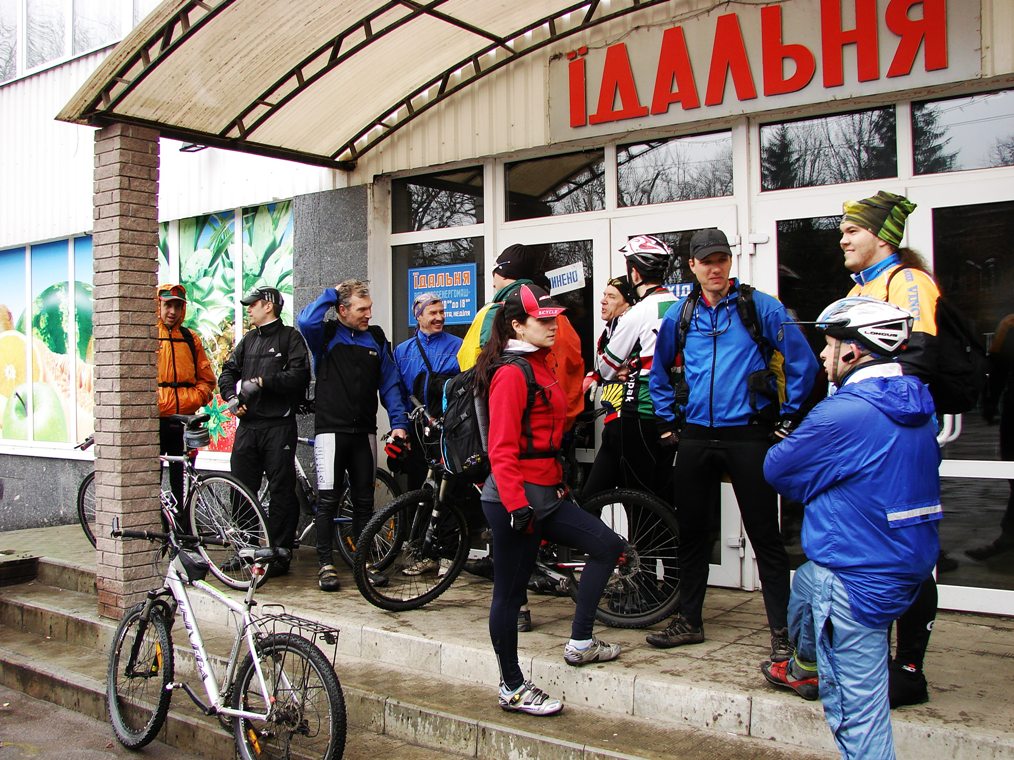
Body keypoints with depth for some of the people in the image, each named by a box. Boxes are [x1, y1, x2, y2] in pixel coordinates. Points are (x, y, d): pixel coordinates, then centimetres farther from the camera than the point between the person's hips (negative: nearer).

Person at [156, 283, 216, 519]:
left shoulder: (190, 338, 13)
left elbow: (207, 378, 17)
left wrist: (195, 400, 0)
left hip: (185, 421, 4)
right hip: (155, 420, -3)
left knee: (183, 483, 8)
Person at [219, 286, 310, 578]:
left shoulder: (290, 337, -1)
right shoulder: (248, 340, 19)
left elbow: (298, 375, -14)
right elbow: (228, 371, 17)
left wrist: (261, 382, -14)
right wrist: (233, 397, -1)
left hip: (278, 425, -6)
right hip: (247, 424, 6)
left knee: (282, 491, -1)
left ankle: (279, 554, 5)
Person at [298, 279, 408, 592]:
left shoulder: (376, 337, 9)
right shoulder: (326, 334, 0)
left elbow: (389, 383, 9)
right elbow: (306, 321, -23)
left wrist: (399, 422, 0)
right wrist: (332, 293, -9)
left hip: (364, 432, 3)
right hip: (330, 429, -3)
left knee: (364, 499, 8)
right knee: (328, 499, -2)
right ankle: (326, 564, 7)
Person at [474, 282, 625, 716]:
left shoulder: (540, 365, 14)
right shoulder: (511, 372, -15)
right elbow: (501, 448, -20)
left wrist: (558, 484, 22)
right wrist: (517, 505, -23)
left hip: (546, 494, 10)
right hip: (515, 499, -10)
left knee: (607, 546, 10)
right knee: (509, 591, 2)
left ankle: (580, 643, 18)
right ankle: (512, 688, 15)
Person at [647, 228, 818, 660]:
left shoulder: (759, 306, -3)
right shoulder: (679, 314, 8)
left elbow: (802, 361, -1)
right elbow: (659, 370, 21)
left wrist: (787, 416, -1)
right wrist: (668, 420, 14)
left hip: (748, 436, -4)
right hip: (695, 438, 4)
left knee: (764, 535, 1)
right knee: (691, 532, 11)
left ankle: (781, 630, 11)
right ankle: (689, 621, 25)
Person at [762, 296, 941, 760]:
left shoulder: (843, 414, -23)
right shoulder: (918, 407, 6)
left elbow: (780, 470, -11)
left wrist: (790, 445, 11)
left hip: (857, 579, -10)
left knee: (857, 704, 0)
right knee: (806, 587, 34)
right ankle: (806, 669, 57)